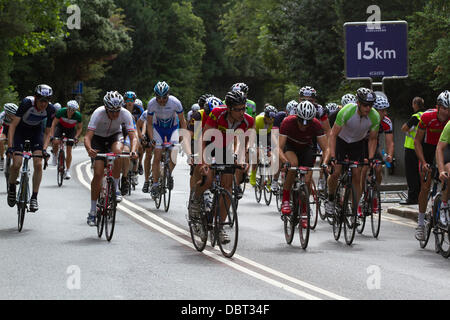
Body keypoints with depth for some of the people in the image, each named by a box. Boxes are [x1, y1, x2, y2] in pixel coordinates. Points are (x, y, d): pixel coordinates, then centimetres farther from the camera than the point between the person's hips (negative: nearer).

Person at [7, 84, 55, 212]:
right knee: (16, 164, -14)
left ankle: (34, 197, -4)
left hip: (36, 131, 2)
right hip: (20, 129, -2)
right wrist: (10, 146, -39)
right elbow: (13, 125, -31)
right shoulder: (27, 103, -33)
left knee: (38, 164, -14)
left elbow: (47, 133, -13)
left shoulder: (50, 110, -23)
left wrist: (44, 149, -29)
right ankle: (12, 188, 15)